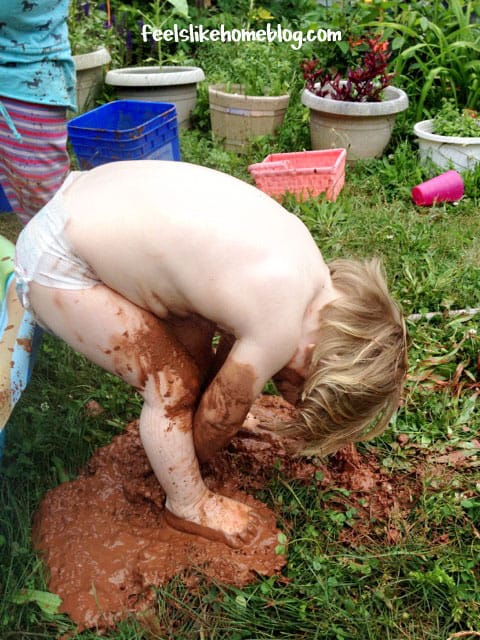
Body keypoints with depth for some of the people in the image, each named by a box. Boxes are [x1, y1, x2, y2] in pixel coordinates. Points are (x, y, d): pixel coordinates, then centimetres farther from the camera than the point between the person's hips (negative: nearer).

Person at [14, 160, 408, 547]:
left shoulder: (298, 254, 3)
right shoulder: (278, 330, -22)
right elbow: (222, 411, -4)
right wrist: (195, 458, 17)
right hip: (60, 265, -9)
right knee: (173, 386, -1)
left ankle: (172, 431, 41)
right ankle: (188, 507, 21)